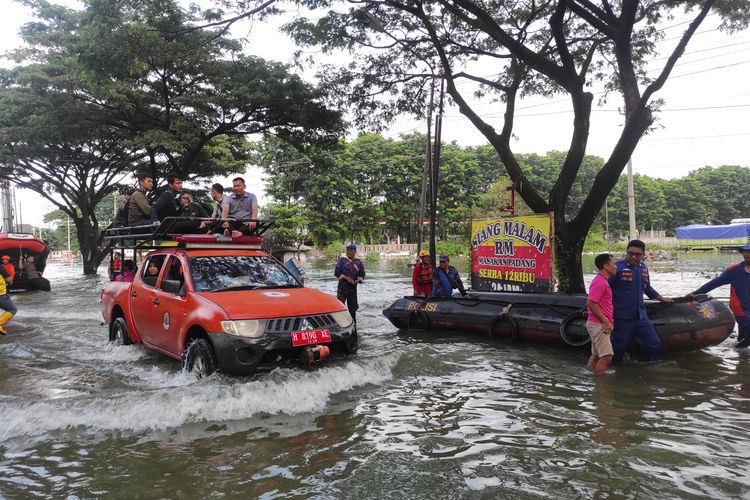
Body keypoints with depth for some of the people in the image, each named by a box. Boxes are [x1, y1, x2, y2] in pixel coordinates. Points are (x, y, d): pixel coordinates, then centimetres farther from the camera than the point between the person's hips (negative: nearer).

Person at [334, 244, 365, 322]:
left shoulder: (359, 262, 10)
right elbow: (336, 272, -5)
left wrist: (358, 280, -9)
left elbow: (362, 274, 12)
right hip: (342, 286, -4)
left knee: (353, 307, 11)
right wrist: (346, 278, -15)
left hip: (353, 287, 4)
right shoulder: (342, 260, 0)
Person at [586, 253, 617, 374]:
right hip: (598, 325, -10)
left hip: (598, 324, 10)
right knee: (606, 356, -11)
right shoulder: (600, 282, -16)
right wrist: (605, 321, -19)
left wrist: (607, 321, 19)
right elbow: (590, 303, -23)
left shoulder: (602, 281, 16)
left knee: (596, 355, 13)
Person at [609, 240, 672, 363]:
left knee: (655, 344, 13)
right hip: (622, 319, -7)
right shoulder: (618, 267, -12)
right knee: (618, 349, 2)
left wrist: (662, 299, 37)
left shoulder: (643, 268, 12)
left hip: (641, 316, 7)